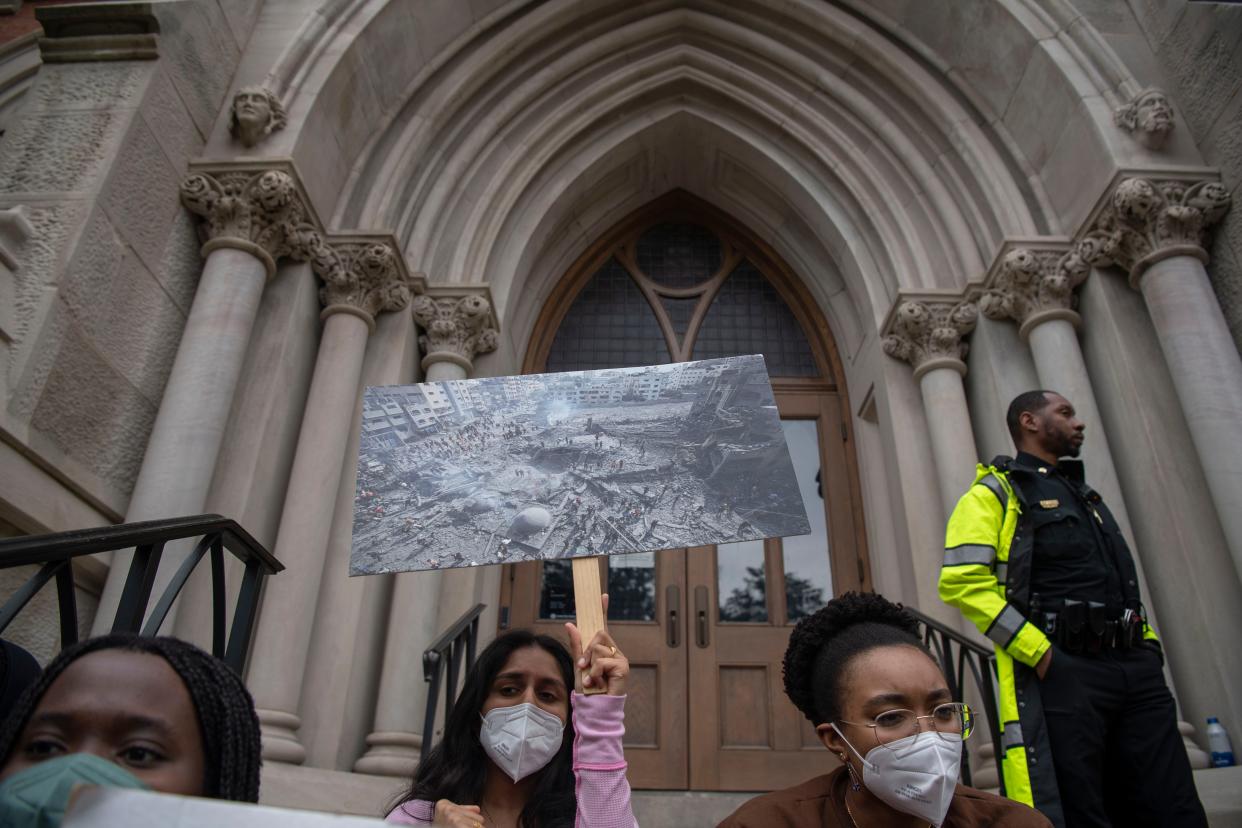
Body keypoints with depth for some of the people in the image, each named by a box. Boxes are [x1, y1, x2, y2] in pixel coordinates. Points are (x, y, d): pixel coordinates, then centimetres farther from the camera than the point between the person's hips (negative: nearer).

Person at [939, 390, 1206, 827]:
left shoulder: (1086, 495, 26)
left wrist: (1148, 643, 12)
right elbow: (961, 581, -14)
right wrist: (1039, 653, -16)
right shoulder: (994, 492, 0)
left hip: (1135, 669, 7)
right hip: (1059, 672, -7)